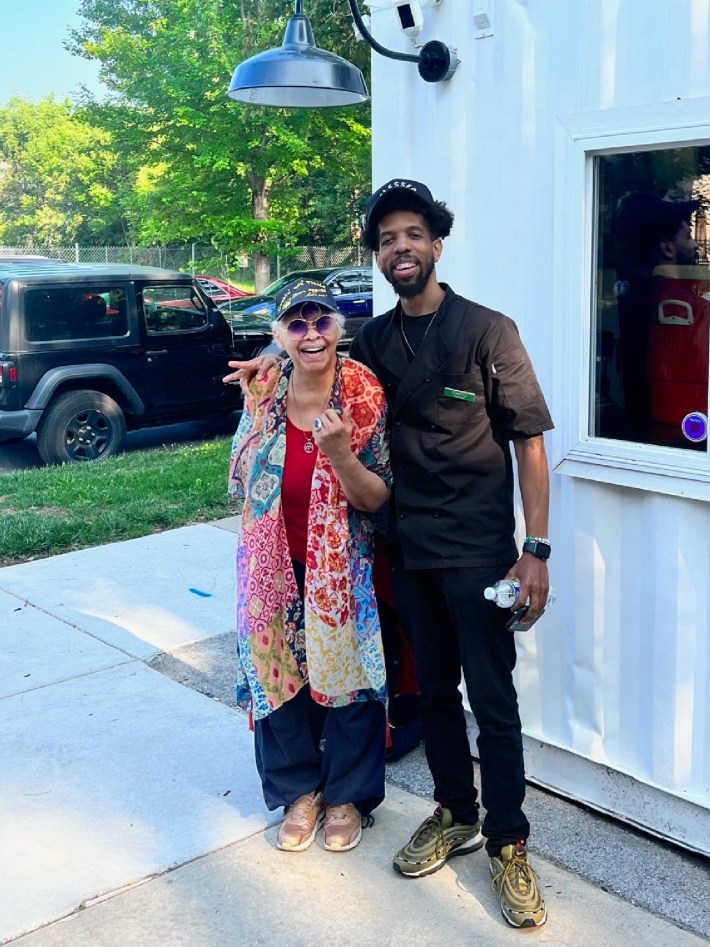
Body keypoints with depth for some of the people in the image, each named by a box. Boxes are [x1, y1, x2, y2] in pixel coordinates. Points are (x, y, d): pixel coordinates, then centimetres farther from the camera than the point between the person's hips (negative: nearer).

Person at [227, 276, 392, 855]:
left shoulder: (365, 396, -14)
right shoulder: (264, 393, -4)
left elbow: (377, 499, -13)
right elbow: (241, 483, 7)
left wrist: (339, 453, -31)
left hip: (343, 569, -3)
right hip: (276, 568, 3)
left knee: (347, 677, 9)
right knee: (279, 677, 12)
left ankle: (347, 796, 32)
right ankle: (300, 791, 35)